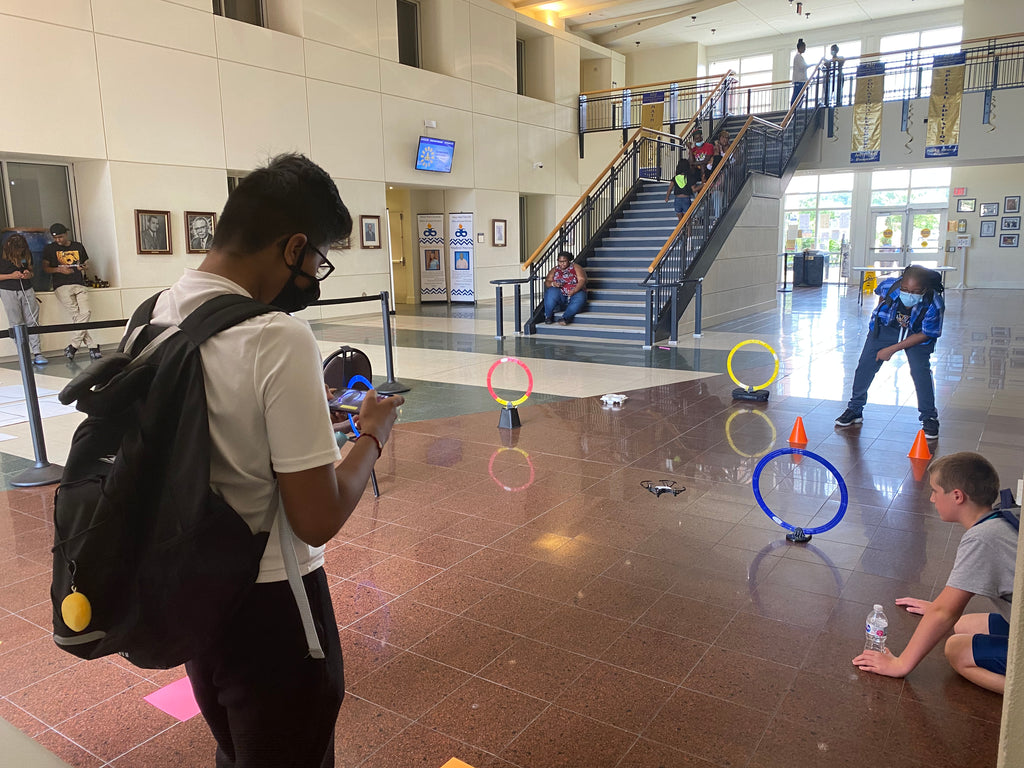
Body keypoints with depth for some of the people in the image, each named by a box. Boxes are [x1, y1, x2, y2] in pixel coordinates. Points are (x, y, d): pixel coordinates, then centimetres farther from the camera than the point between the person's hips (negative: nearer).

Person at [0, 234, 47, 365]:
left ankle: (37, 353, 0)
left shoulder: (27, 254, 5)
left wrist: (29, 274, -4)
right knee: (17, 324, 0)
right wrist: (11, 276, -14)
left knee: (32, 321, -1)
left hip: (27, 290, 3)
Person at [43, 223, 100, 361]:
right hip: (62, 286, -2)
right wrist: (59, 269, -8)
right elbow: (45, 268, 10)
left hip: (79, 285, 2)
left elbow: (85, 263, 25)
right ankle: (92, 346, -13)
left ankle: (73, 346, -11)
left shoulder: (78, 246, 17)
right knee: (77, 315, -15)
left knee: (85, 312, -17)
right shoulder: (50, 249, 10)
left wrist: (83, 268, 2)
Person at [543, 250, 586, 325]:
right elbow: (546, 282, 8)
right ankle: (548, 316, -20)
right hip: (560, 295, 1)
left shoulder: (576, 267, 7)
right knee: (552, 292, -32)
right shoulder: (554, 270, 16)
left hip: (576, 292, -1)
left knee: (579, 297, -36)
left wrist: (574, 290, -25)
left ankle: (565, 317, -40)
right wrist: (553, 284, -17)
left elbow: (582, 280, -6)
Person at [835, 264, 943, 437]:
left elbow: (926, 335, -21)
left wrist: (892, 349, -22)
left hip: (917, 335, -2)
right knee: (866, 364, -3)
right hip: (886, 327, 2)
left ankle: (929, 418, 1)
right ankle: (854, 410, 14)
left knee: (920, 370, -17)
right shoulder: (889, 285, -30)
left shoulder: (934, 305, -35)